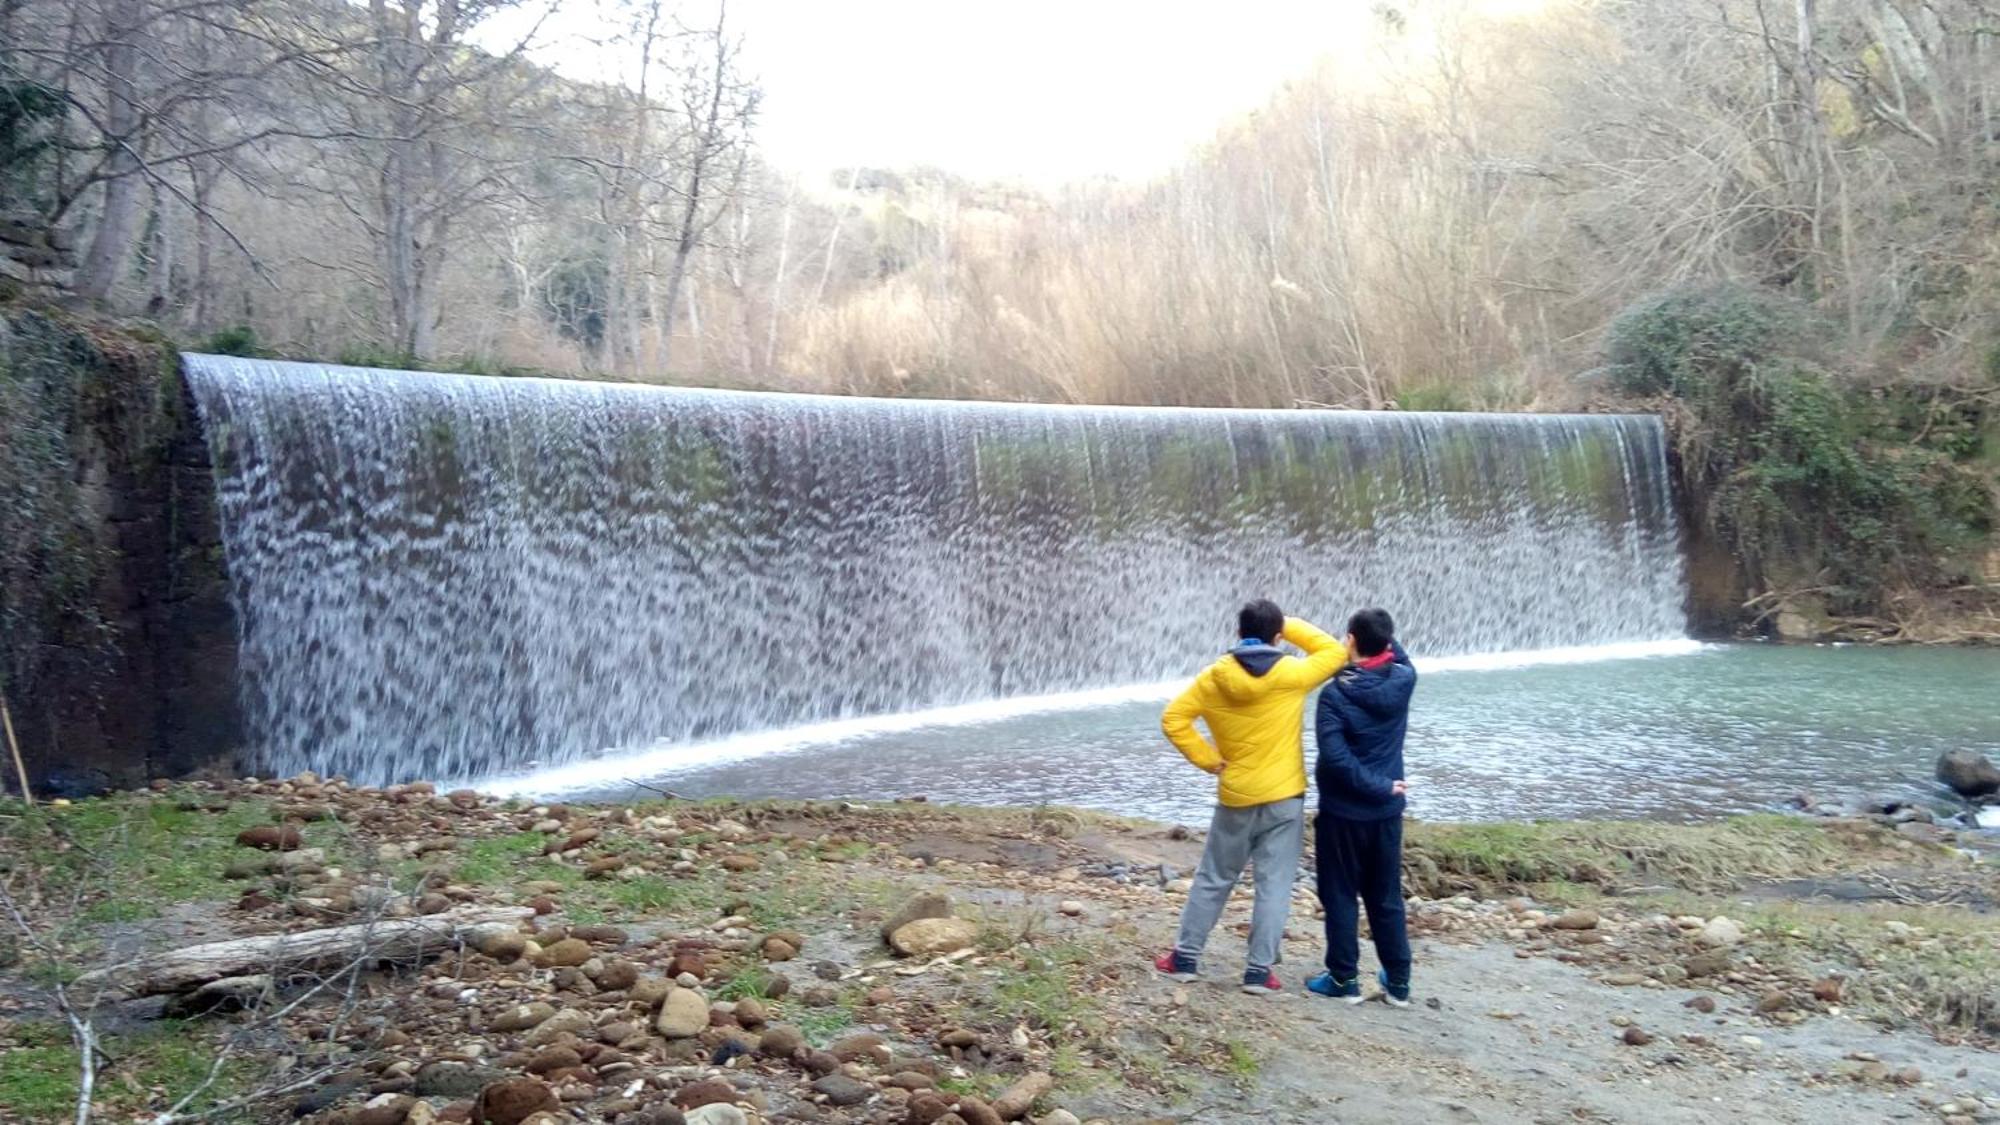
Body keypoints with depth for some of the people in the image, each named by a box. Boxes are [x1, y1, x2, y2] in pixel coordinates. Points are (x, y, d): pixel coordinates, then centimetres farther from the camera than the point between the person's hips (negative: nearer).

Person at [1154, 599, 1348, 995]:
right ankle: (1259, 971, 5)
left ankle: (1185, 956, 19)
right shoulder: (1291, 675, -10)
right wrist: (1290, 625, 8)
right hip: (1284, 797, -2)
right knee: (1274, 884, 4)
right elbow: (1335, 652, 5)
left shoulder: (1214, 678, -5)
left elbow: (1174, 719, -8)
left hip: (1235, 797, 2)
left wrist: (1208, 759, -2)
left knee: (1213, 879, 14)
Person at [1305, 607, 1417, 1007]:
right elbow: (1399, 656, 19)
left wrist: (1379, 788, -16)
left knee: (1340, 897, 8)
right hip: (1387, 812, 4)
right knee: (1387, 898, 15)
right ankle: (1398, 981, 20)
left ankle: (1344, 979, 14)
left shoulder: (1334, 695, -18)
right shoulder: (1403, 682, -6)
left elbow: (1336, 758, -24)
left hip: (1342, 812, -4)